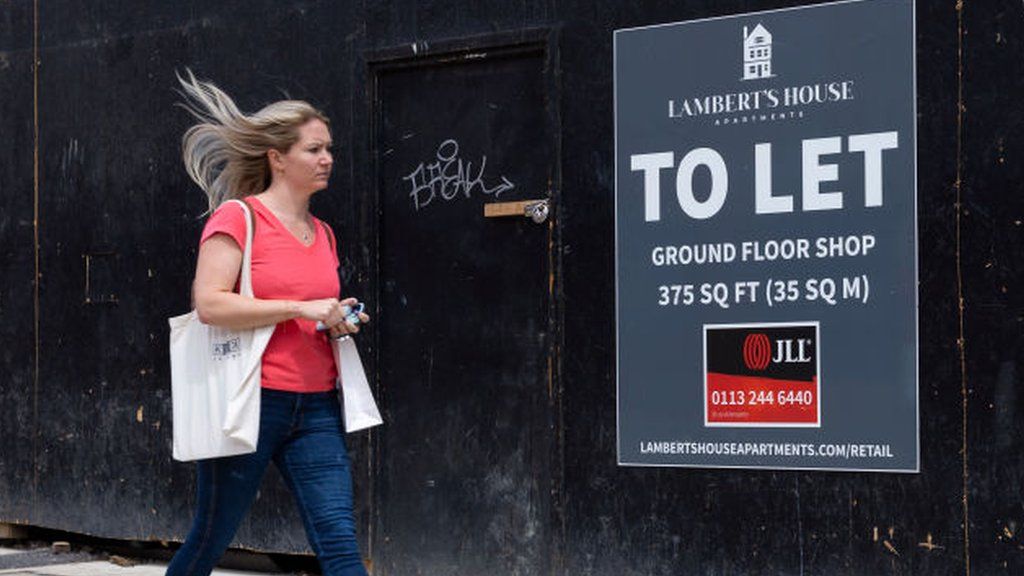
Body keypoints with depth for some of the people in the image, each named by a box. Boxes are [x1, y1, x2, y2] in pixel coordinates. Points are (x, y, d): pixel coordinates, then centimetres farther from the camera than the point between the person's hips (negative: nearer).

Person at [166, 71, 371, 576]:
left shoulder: (323, 235, 14)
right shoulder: (238, 216, -6)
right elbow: (209, 304, -19)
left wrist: (338, 322, 4)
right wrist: (302, 309, -19)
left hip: (315, 406, 5)